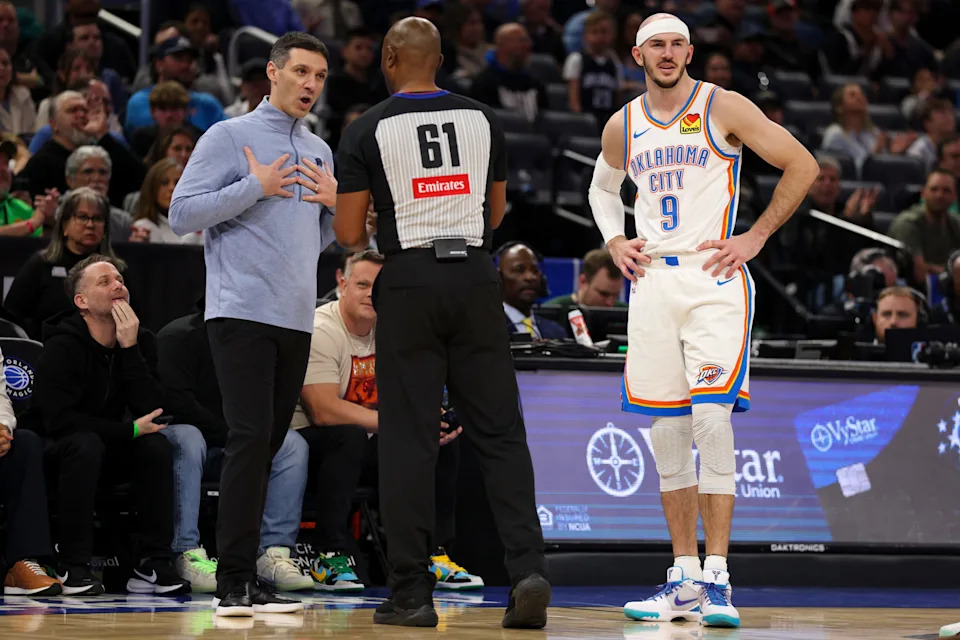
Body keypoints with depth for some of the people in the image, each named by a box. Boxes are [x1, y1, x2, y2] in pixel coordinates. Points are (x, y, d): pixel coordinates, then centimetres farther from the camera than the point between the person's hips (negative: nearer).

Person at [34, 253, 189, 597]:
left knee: (157, 445, -23)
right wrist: (129, 430, -23)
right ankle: (72, 567, -30)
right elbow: (58, 419, -25)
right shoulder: (62, 346, -17)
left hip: (112, 452, 5)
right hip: (57, 451, -5)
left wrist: (130, 349, -24)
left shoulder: (140, 342, -2)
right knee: (86, 445, -37)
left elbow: (150, 410, -15)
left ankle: (151, 565, -23)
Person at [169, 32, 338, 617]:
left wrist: (336, 200, 6)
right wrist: (255, 187, -14)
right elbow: (182, 215, -7)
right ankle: (235, 584, -16)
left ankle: (244, 573, 10)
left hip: (298, 320, 7)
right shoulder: (230, 137, 0)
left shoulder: (320, 152, 19)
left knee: (267, 445, 6)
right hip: (243, 311, -7)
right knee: (251, 438, -14)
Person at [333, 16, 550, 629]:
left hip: (409, 284, -2)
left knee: (408, 441, 2)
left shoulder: (366, 131, -2)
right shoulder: (483, 119, 7)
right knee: (501, 434, 6)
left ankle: (412, 594, 3)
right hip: (476, 279, 2)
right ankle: (529, 570, -8)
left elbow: (349, 233, -2)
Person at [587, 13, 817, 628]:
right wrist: (615, 242, 13)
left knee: (712, 418, -15)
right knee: (668, 432, 5)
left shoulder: (723, 108, -2)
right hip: (653, 280, 5)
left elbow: (803, 166, 0)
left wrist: (755, 237, -4)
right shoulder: (623, 126, 11)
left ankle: (717, 577, -13)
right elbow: (603, 189, 31)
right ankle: (684, 577, 11)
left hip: (714, 279, -5)